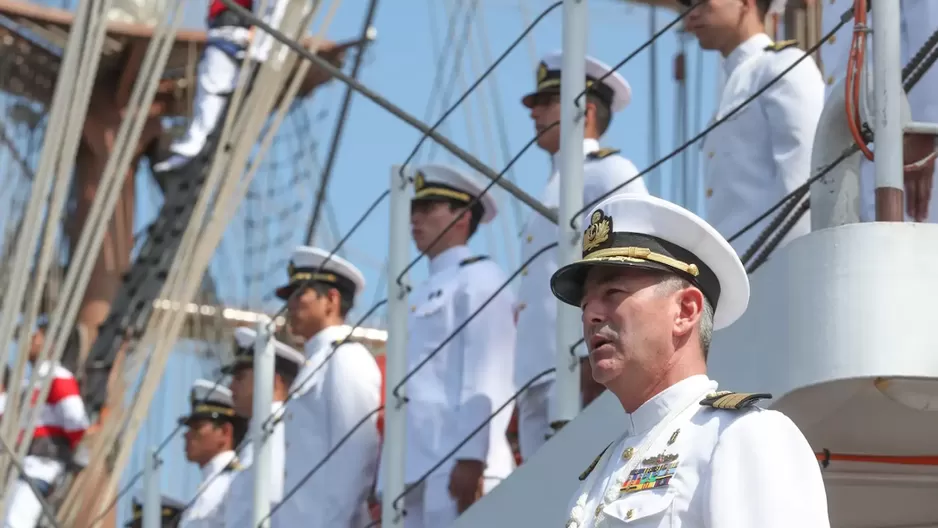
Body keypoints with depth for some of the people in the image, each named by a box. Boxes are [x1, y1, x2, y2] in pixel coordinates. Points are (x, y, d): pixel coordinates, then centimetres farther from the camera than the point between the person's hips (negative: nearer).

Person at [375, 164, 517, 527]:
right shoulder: (422, 296, 27)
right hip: (414, 470, 8)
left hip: (456, 467, -8)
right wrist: (386, 486, 19)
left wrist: (471, 459, -20)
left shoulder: (479, 279, 2)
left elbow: (488, 377, -10)